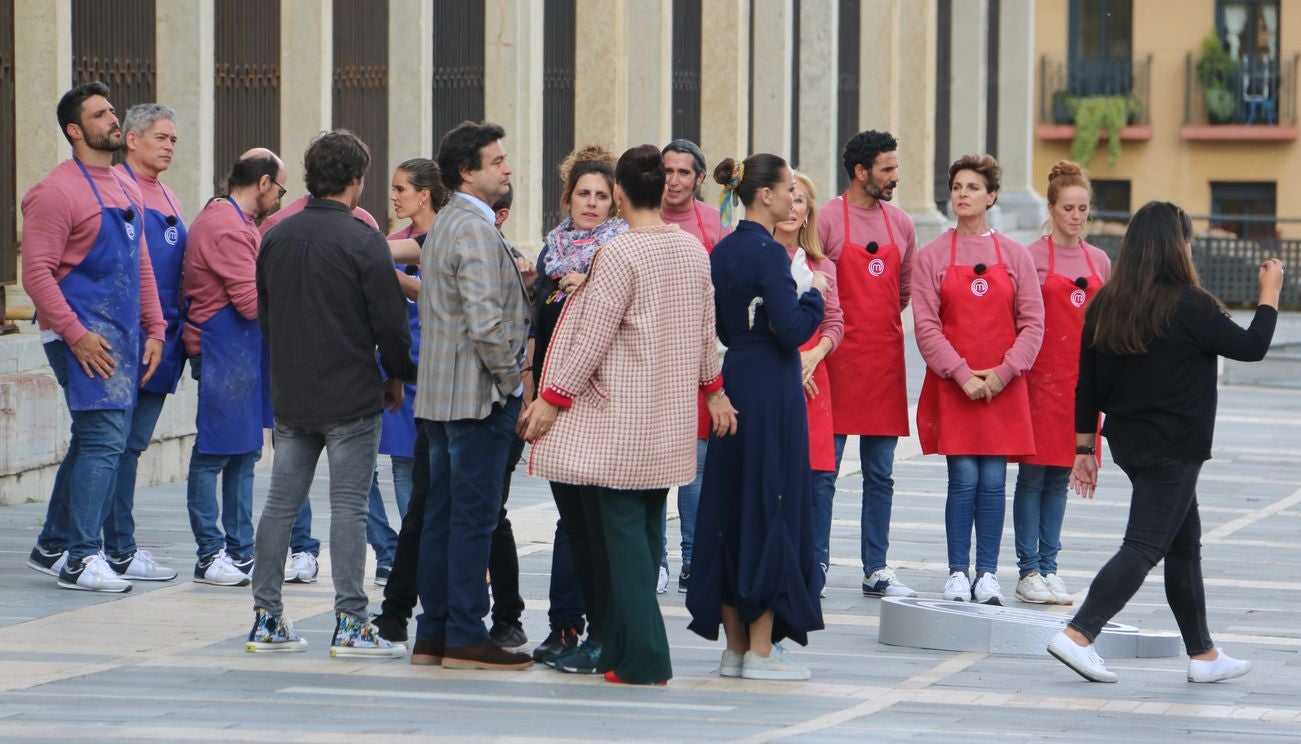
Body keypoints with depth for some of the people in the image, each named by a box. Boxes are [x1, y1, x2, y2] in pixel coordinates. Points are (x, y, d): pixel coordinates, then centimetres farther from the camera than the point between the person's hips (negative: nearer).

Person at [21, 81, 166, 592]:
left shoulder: (126, 190, 16)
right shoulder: (58, 191, -11)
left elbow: (140, 266, 22)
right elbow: (37, 273, -15)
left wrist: (154, 328, 12)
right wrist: (75, 334, -20)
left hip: (122, 335, 9)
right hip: (84, 335, -9)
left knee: (92, 442, 13)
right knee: (105, 439, -14)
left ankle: (53, 547, 23)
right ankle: (79, 559, -11)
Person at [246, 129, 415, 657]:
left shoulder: (276, 238, 6)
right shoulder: (362, 241, -12)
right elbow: (391, 321, -11)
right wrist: (397, 377, 5)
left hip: (290, 396, 6)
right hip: (351, 396, -6)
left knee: (280, 504, 9)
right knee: (348, 508, -3)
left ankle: (267, 619, 11)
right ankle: (350, 623, -3)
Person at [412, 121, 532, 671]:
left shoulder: (442, 226, 16)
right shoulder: (475, 230, -16)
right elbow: (484, 321, -23)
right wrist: (510, 381, -14)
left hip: (441, 394, 10)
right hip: (479, 395, -10)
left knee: (442, 514, 11)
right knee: (475, 516, -6)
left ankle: (434, 632, 15)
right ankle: (465, 637, -5)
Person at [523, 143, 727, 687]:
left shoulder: (618, 254, -16)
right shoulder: (694, 250, 6)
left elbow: (592, 338, -15)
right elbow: (706, 330, 16)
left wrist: (553, 399, -9)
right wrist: (712, 388, 29)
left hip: (622, 415, -7)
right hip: (672, 417, 7)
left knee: (623, 529, -4)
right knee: (646, 529, 12)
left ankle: (643, 659, -8)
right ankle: (623, 650, 18)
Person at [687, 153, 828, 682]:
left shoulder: (722, 251, 11)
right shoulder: (769, 252, -15)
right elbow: (791, 331, -19)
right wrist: (815, 294, -5)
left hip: (735, 379, 8)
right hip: (772, 387, -8)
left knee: (729, 506, 10)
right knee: (771, 506, -3)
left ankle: (735, 646, 14)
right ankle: (761, 649, -2)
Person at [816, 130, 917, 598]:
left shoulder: (901, 224, 11)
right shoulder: (826, 219, -5)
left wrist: (881, 325, 13)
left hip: (885, 359, 5)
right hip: (837, 358, -5)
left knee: (880, 475, 7)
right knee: (823, 470, -2)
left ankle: (876, 570, 10)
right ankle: (814, 565, 4)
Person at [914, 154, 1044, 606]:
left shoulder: (1015, 255, 6)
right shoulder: (932, 255, 2)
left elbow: (1033, 323, 3)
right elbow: (925, 326, -3)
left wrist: (1002, 373, -9)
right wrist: (962, 375, -12)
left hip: (1004, 387, 1)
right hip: (951, 386, -1)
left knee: (993, 481, 1)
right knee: (963, 479, -5)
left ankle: (988, 574, 7)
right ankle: (958, 574, 3)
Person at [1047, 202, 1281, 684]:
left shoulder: (1105, 305, 3)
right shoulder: (1189, 305, -16)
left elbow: (1088, 385, 6)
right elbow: (1252, 347, -6)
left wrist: (1085, 449, 13)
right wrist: (1270, 293, 9)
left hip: (1127, 442, 8)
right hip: (1174, 449, -8)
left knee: (1185, 545, 17)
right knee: (1144, 548, -7)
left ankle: (1203, 654, 22)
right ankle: (1078, 635, -18)